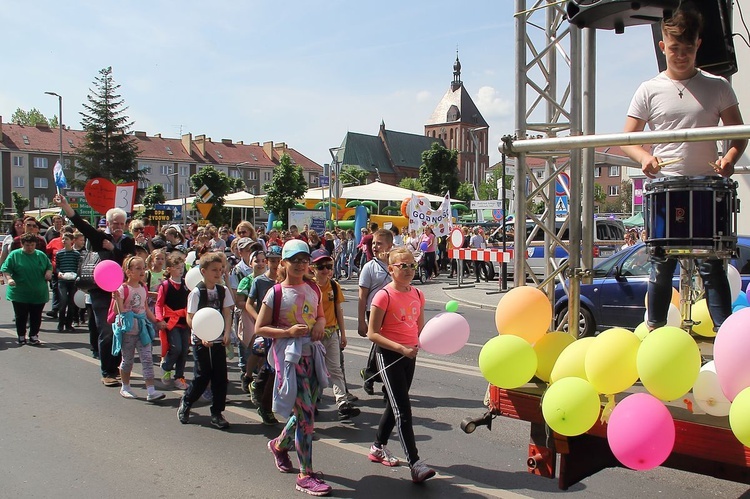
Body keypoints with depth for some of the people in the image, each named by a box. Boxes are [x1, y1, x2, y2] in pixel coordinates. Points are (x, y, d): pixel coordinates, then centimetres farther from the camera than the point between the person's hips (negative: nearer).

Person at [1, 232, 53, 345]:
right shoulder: (14, 255, -2)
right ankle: (21, 336, 19)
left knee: (36, 317, 7)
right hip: (19, 293, -2)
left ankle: (33, 336, 19)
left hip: (39, 293, 2)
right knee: (21, 316, 5)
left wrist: (49, 272, -2)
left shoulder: (41, 255, 8)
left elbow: (49, 266, 20)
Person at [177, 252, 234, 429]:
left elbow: (227, 314, 2)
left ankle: (217, 413, 14)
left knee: (220, 378, 2)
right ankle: (185, 403, 26)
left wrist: (227, 333, -14)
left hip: (219, 340, 4)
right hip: (201, 341, -4)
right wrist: (202, 337, -20)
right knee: (202, 377, 0)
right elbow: (190, 318, -9)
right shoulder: (196, 292, -9)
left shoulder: (223, 291, 4)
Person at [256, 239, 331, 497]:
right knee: (305, 414, -9)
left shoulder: (314, 289, 8)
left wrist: (320, 325, -1)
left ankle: (280, 444, 43)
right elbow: (259, 328, -6)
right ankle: (306, 475, 1)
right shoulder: (276, 293, -7)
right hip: (289, 356, -6)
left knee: (305, 412, 14)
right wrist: (288, 331, -19)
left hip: (312, 354, 6)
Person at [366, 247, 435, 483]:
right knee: (402, 408, -10)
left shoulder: (417, 295, 5)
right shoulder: (384, 296, -14)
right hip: (388, 355, -7)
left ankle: (378, 448, 35)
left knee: (394, 404, 17)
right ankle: (415, 463, -9)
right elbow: (372, 334, -15)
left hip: (409, 355, 7)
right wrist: (401, 348, -23)